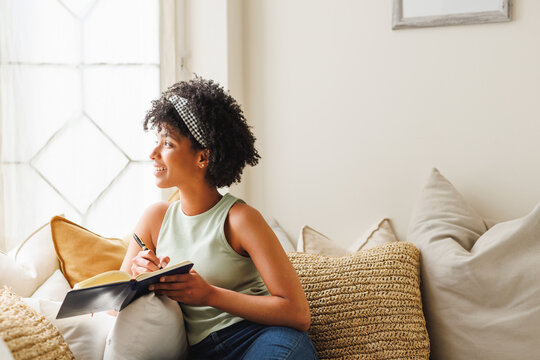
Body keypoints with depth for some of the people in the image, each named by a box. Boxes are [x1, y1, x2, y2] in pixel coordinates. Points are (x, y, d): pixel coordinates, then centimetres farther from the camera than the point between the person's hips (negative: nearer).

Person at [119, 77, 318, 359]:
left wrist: (209, 294, -16)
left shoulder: (240, 218, -2)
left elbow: (298, 313, -11)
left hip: (257, 336, -2)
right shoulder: (156, 217, 14)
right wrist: (138, 279, -6)